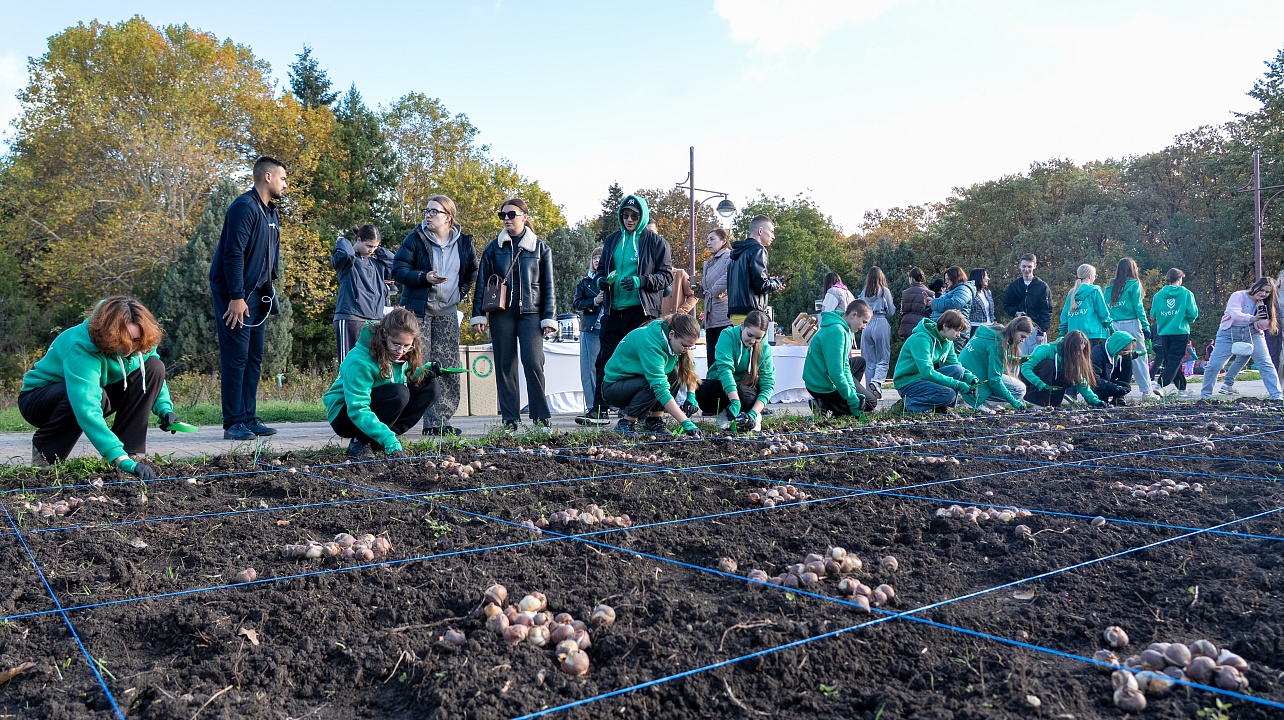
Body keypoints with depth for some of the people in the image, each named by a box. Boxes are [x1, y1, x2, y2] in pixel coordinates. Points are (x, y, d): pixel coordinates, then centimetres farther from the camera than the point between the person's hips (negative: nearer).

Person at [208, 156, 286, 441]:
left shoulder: (271, 213, 16)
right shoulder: (245, 207, -13)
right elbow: (233, 254, -19)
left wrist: (268, 292, 15)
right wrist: (237, 297, -23)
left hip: (256, 294, 9)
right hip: (235, 294, -9)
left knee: (254, 358, 10)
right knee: (236, 358, -8)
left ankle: (249, 419, 16)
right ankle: (234, 424, -4)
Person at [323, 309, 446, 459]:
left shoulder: (401, 354, -8)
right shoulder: (360, 362, -30)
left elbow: (408, 377, 11)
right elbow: (358, 410, -35)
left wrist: (425, 371, -12)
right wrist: (388, 439, -45)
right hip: (345, 415, -8)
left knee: (429, 386, -10)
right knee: (398, 393, -33)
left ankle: (376, 440, -7)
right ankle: (360, 442, -14)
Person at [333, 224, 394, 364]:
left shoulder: (377, 263, 20)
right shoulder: (346, 260, 0)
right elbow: (347, 253, -21)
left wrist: (379, 250, 15)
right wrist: (342, 241, -1)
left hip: (375, 319, 6)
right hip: (351, 318, -6)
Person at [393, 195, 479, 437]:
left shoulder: (463, 243, 5)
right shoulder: (416, 239, -3)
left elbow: (472, 271, 21)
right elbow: (398, 269, -6)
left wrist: (460, 292, 10)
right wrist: (424, 277, -20)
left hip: (447, 313, 3)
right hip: (418, 311, -3)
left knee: (448, 368, 1)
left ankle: (440, 421, 7)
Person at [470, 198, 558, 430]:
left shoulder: (540, 248, 7)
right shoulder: (494, 248, 9)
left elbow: (548, 286, 7)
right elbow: (482, 282, 9)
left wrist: (549, 317, 0)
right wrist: (478, 315, 2)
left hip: (530, 313, -2)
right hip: (501, 314, 2)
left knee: (533, 362, -13)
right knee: (505, 365, 1)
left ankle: (541, 417, -4)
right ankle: (509, 419, 7)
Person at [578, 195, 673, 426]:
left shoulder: (656, 242, 1)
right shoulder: (612, 240, 15)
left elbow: (666, 276, -2)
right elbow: (601, 269, 23)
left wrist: (640, 281, -17)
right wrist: (601, 280, -1)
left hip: (641, 310, -4)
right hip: (613, 310, 5)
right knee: (605, 359, 1)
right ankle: (600, 409, 4)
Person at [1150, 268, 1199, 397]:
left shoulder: (1158, 295, 3)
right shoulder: (1186, 293, -4)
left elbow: (1153, 314, 3)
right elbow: (1193, 313, -8)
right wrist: (1187, 320, 12)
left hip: (1164, 332, 4)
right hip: (1180, 332, -4)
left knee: (1170, 361, 13)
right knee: (1175, 361, -3)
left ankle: (1182, 388, 23)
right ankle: (1160, 385, -20)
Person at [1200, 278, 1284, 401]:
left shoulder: (1264, 305, 6)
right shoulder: (1238, 296, -10)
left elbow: (1264, 326, 3)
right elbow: (1234, 313, -27)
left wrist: (1261, 310, -13)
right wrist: (1251, 318, -45)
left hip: (1252, 333, 4)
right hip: (1229, 333, -4)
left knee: (1266, 363, -10)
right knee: (1214, 365, -7)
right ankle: (1205, 394, 11)